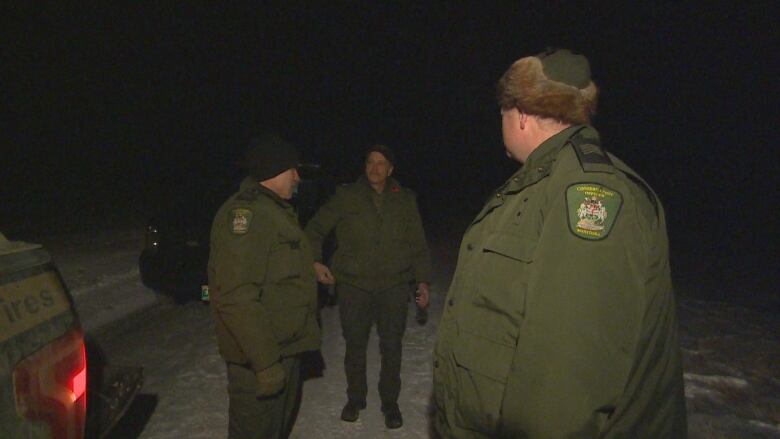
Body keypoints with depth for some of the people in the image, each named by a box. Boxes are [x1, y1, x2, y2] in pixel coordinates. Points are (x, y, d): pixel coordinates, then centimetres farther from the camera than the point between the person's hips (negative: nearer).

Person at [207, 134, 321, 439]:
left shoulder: (275, 210, 13)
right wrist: (265, 361, -27)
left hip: (284, 349, 10)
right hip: (260, 357, -10)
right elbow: (237, 297, -29)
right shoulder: (245, 211, -22)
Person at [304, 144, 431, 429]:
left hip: (394, 285, 1)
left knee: (391, 347, 7)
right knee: (355, 345, 11)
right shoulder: (346, 197, 1)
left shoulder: (405, 200, 7)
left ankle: (390, 402, 27)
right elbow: (315, 228, 7)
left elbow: (418, 245, 10)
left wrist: (422, 280, 6)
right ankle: (355, 398, 32)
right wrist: (315, 262, -5)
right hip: (353, 285, 0)